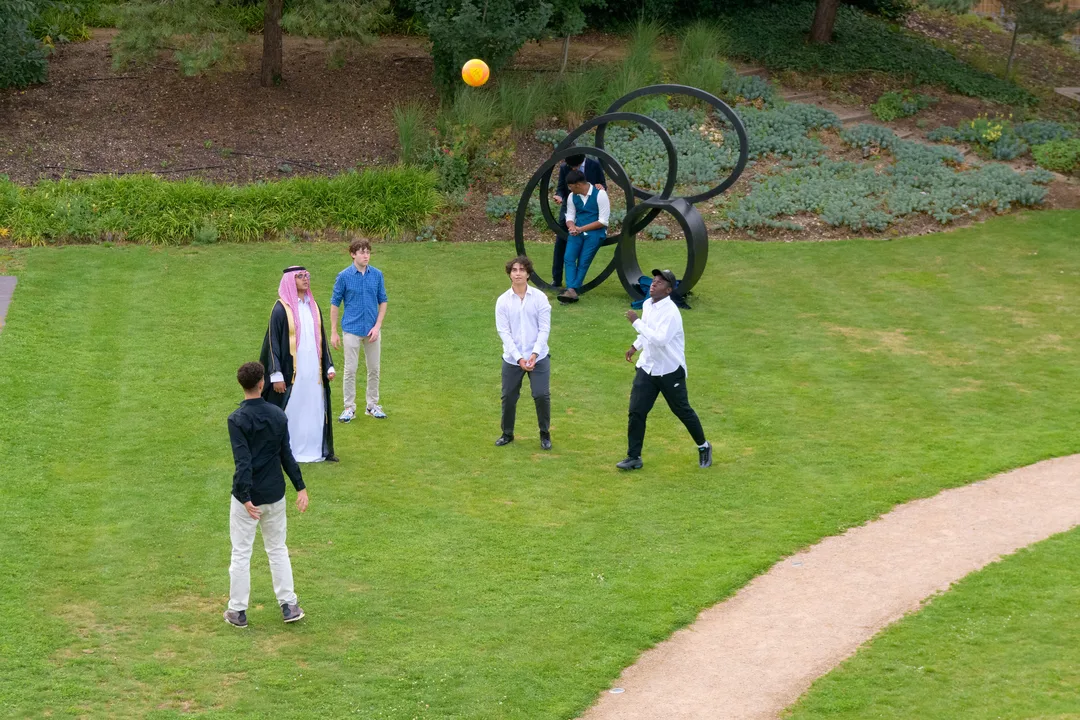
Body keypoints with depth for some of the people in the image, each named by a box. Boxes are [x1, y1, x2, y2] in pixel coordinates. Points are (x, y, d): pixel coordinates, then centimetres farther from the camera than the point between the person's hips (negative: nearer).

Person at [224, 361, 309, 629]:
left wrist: (246, 498, -22)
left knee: (241, 554, 6)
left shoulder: (237, 419, -15)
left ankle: (238, 611, 14)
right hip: (275, 495, 4)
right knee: (277, 549, 17)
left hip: (247, 496, -4)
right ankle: (289, 606, 18)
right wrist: (300, 487, 7)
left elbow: (243, 462, -21)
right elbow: (287, 455, 1)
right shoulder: (278, 415, -2)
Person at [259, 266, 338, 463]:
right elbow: (273, 343, -10)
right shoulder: (281, 309, -9)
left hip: (313, 371, 6)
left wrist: (329, 366, 11)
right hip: (291, 371, -6)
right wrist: (276, 375, -14)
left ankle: (318, 450, 20)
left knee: (315, 409, 10)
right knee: (291, 412, 0)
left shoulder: (313, 307, 10)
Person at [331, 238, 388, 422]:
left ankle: (372, 405, 22)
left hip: (372, 330, 3)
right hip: (352, 330, -3)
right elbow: (335, 303, -1)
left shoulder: (377, 275, 0)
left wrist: (377, 326, -6)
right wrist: (333, 332, -3)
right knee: (350, 370, 2)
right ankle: (349, 408, 11)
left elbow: (383, 301, 6)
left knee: (374, 369, 9)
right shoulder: (344, 276, -7)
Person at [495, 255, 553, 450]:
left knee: (542, 396, -4)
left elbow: (544, 329, -5)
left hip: (538, 358, -1)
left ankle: (545, 434, 15)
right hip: (512, 359, 1)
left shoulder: (539, 298, -4)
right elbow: (504, 332, -5)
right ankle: (507, 434, 27)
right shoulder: (503, 301, -3)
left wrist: (534, 354, -16)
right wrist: (519, 358, -14)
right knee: (508, 397, 8)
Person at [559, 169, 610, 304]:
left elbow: (603, 221, -11)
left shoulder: (600, 194, -10)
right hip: (577, 232, 5)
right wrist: (572, 227, -13)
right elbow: (570, 217, 12)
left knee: (583, 262, -13)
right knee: (569, 257, -16)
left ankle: (572, 290, -14)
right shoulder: (572, 196, 7)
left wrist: (582, 229, -16)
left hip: (594, 232, -5)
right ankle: (571, 290, -25)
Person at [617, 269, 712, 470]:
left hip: (670, 371, -7)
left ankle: (703, 447, 31)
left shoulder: (670, 312, -24)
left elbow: (659, 339, -36)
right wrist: (635, 346, 22)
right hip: (647, 368, 7)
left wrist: (636, 322, -32)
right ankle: (634, 457, 6)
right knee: (636, 411, -1)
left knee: (682, 411, 9)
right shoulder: (647, 305, 2)